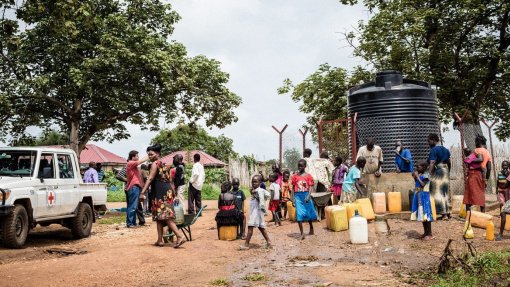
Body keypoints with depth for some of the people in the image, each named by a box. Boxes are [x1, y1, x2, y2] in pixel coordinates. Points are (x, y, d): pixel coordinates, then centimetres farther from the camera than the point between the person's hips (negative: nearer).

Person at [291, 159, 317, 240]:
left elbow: (310, 186, -4)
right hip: (298, 196, 1)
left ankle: (311, 229, 34)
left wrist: (308, 196, -17)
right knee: (299, 214, -7)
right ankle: (302, 233, -4)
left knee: (309, 213, 12)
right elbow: (293, 187, 8)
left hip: (305, 195, -1)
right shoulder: (295, 176, 5)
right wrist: (293, 198, 2)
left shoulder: (308, 176, 0)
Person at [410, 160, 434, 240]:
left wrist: (417, 176, -17)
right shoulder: (419, 174, 11)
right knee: (422, 215, 13)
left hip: (424, 196, -9)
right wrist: (414, 177, 5)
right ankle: (425, 232, 22)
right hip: (419, 196, 9)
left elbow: (422, 184, -23)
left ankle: (429, 234, 1)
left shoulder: (426, 175, -13)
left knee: (425, 214, -5)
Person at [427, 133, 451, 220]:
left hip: (437, 172, -9)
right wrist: (448, 172, 24)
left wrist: (428, 174, -22)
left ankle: (444, 214, -5)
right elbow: (449, 162, 17)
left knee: (438, 193, -4)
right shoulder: (445, 149, 14)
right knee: (444, 193, 15)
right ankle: (447, 213, 16)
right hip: (445, 172, 9)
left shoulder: (433, 150, -12)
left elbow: (432, 164, -20)